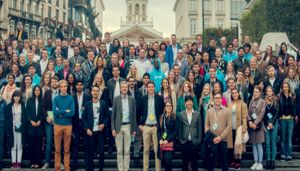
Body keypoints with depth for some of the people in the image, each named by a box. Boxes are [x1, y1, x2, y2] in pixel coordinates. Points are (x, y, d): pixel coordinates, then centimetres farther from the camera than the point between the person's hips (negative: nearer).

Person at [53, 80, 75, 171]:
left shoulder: (71, 98, 3)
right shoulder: (56, 98, 2)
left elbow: (72, 113, -8)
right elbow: (55, 112, -10)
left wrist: (60, 113, -10)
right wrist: (66, 111, -8)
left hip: (68, 125, 0)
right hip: (57, 125, 0)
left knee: (67, 149, 6)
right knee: (57, 149, 5)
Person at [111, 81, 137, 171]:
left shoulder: (132, 99, 4)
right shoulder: (116, 99, 1)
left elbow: (134, 115, 7)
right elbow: (113, 114, 2)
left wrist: (134, 129, 4)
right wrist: (113, 128, -4)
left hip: (128, 126, 1)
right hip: (119, 126, -1)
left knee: (127, 150, 3)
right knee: (119, 150, 4)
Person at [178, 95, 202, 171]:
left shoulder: (197, 114, 3)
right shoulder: (181, 114, 4)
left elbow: (200, 128, 3)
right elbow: (179, 129, 5)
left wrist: (199, 140, -3)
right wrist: (180, 140, -1)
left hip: (194, 142, 0)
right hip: (184, 142, 0)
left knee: (194, 161, 5)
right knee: (185, 162, 7)